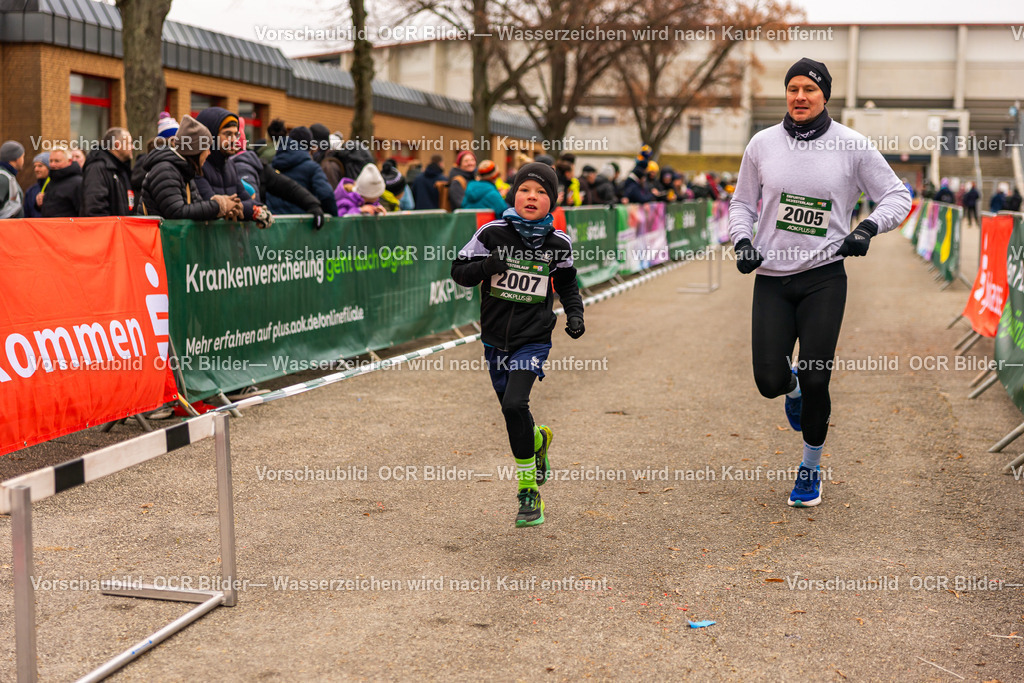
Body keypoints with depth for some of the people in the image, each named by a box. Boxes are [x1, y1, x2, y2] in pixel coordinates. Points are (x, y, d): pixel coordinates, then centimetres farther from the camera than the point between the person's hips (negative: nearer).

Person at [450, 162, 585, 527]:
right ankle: (537, 440, 53)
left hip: (533, 337, -2)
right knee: (511, 410, 15)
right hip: (495, 337, 2)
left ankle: (529, 491, -8)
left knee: (514, 404, -20)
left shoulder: (559, 243, -2)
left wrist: (575, 313, 1)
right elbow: (459, 270, -1)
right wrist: (484, 267, -20)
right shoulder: (492, 233, -7)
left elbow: (567, 282, 16)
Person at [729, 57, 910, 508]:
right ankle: (791, 387, 35)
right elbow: (742, 202, 15)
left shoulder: (851, 146, -2)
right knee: (769, 382, -6)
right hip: (772, 277, 2)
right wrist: (742, 240, -3)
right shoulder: (763, 144, 3)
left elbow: (897, 195, 4)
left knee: (815, 381, -5)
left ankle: (810, 470, 19)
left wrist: (868, 227, -14)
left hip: (824, 277, -2)